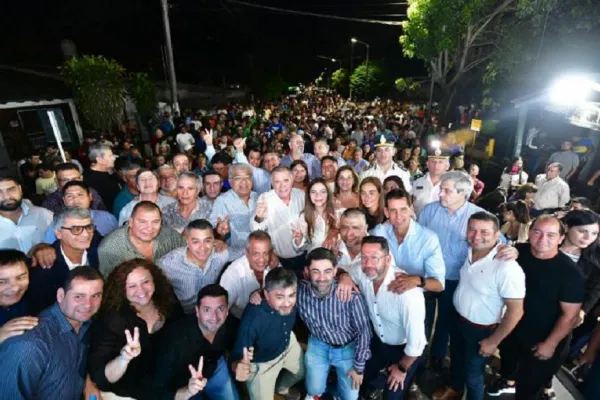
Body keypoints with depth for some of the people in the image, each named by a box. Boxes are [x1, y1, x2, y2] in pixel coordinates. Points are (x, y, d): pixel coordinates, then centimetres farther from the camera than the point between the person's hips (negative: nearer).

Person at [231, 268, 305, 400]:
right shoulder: (253, 318, -47)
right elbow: (237, 355, -39)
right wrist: (238, 366, -61)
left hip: (287, 344, 5)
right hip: (261, 363, -5)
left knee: (302, 372, 28)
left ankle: (281, 388, 60)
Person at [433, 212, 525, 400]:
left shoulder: (507, 268, -32)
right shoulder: (469, 250, -11)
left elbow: (515, 311, -24)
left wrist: (493, 341, -16)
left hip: (481, 330, -6)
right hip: (458, 319, 7)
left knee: (473, 373, 18)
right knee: (456, 359, 30)